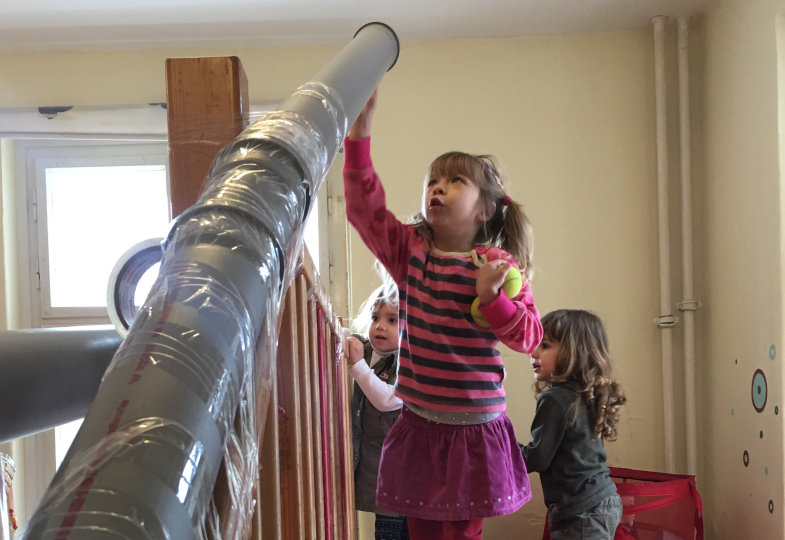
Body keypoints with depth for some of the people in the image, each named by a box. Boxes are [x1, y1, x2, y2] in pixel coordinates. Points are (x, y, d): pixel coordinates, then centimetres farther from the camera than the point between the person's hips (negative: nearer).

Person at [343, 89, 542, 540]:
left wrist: (491, 297, -24)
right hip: (418, 424, 4)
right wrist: (360, 131, -14)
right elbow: (365, 205, -8)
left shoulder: (498, 265, -6)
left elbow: (529, 336, -8)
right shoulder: (410, 250, 2)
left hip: (474, 429, -3)